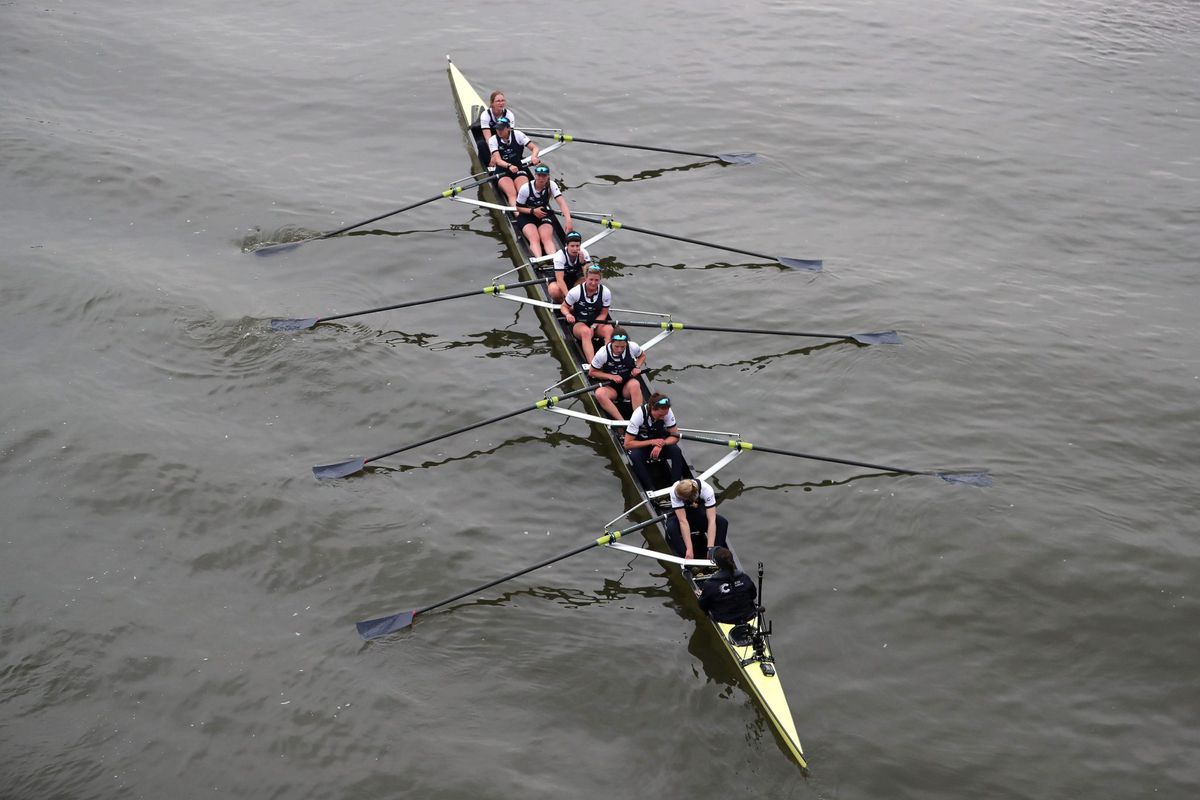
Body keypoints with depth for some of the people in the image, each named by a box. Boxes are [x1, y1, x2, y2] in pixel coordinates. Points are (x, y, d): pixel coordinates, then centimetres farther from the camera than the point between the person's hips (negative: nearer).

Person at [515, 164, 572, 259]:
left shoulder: (551, 185, -14)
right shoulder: (525, 188, -17)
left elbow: (561, 202, -29)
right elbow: (518, 208, -4)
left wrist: (568, 221, -45)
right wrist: (533, 211, -23)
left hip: (544, 215, 1)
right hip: (526, 216, -1)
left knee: (547, 238, -27)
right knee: (534, 239, -30)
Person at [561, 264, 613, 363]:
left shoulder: (606, 292, -7)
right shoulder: (575, 292, -11)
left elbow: (603, 314, -1)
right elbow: (564, 307, 1)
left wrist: (593, 327, -17)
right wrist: (568, 314, -23)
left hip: (597, 323, 2)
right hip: (579, 323, -2)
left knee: (609, 330, -31)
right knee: (586, 332, -37)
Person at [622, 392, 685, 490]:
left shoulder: (667, 412, -20)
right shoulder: (639, 415, -28)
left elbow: (674, 436, -13)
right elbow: (627, 444, -25)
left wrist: (661, 444, -33)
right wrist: (651, 442, -33)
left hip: (658, 442, 3)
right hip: (641, 445, -3)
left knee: (676, 451, -27)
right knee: (634, 456, -35)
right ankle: (651, 489, -29)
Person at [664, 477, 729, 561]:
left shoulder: (707, 490, -31)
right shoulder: (675, 491, -32)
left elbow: (711, 520, -35)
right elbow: (683, 521, -35)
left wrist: (710, 548, -43)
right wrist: (689, 549, -41)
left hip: (699, 513, 1)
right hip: (680, 514, -1)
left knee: (723, 522, -28)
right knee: (671, 528, -36)